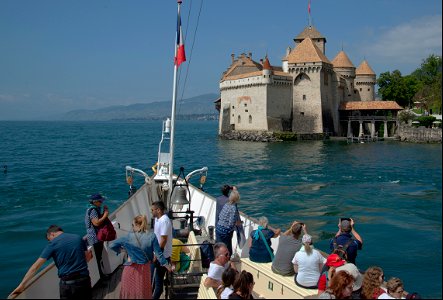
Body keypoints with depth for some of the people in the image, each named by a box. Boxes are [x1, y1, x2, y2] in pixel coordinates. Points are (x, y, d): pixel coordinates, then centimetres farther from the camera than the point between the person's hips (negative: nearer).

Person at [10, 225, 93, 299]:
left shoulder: (53, 243, -3)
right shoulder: (78, 238, 6)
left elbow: (36, 266, -6)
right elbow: (87, 257, 13)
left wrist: (22, 285, -4)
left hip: (67, 283, -3)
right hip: (84, 280, 3)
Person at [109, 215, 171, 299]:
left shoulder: (129, 236, -10)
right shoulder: (151, 236, -11)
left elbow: (111, 245, -6)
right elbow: (158, 253, -8)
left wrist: (119, 249, 13)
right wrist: (166, 264, 4)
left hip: (131, 268, 0)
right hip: (144, 268, 0)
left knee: (129, 290, 17)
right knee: (143, 292, 16)